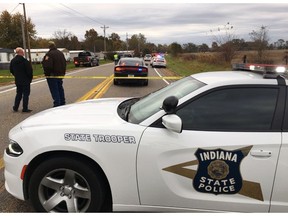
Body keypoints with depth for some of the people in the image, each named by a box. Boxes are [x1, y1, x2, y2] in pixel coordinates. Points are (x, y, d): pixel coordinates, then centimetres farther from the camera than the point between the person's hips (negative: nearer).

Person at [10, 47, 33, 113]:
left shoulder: (12, 61, 6)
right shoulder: (25, 61, -17)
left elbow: (11, 70, 13)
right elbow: (29, 70, -16)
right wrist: (30, 78, -2)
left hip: (17, 81, 7)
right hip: (25, 81, -7)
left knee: (18, 94, 18)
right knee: (26, 94, 1)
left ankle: (15, 107, 20)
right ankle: (25, 108, 3)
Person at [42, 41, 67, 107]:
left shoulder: (49, 54, -18)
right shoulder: (61, 53, 8)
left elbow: (48, 66, -25)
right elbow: (64, 63, 14)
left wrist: (47, 73, -8)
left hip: (52, 75, -8)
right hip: (60, 74, 8)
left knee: (54, 90, -3)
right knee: (60, 88, 18)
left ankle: (57, 104, -4)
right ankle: (62, 102, 26)